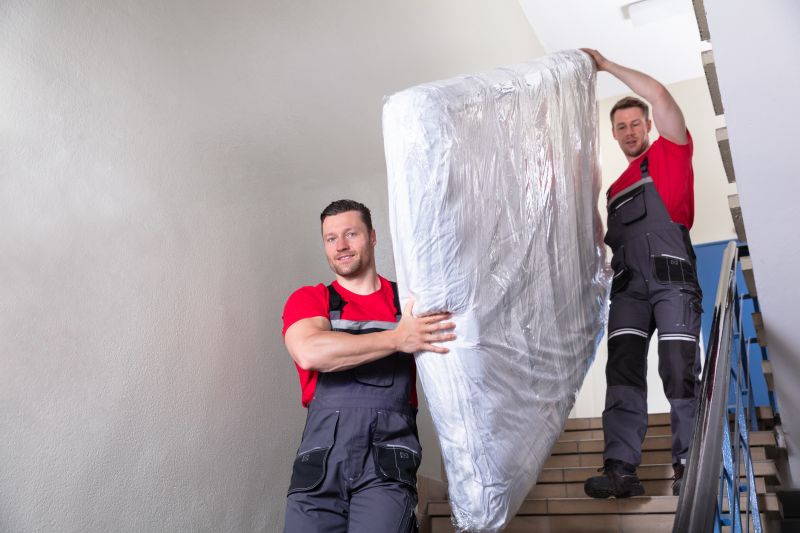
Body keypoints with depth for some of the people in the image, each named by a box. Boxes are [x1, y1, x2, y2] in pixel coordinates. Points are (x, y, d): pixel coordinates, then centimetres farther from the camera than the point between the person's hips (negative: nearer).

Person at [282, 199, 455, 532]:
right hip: (320, 460, 1)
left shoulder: (409, 302, 14)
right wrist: (398, 339, -15)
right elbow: (309, 353, -13)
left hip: (387, 464, 0)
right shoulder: (308, 300, 9)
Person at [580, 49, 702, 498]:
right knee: (623, 371, -8)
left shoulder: (671, 151, 14)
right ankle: (621, 468, -13)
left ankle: (689, 467, -4)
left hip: (671, 276, -5)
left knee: (680, 372, -9)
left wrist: (607, 65, 8)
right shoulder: (617, 187, 29)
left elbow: (660, 95, 1)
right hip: (629, 283, 5)